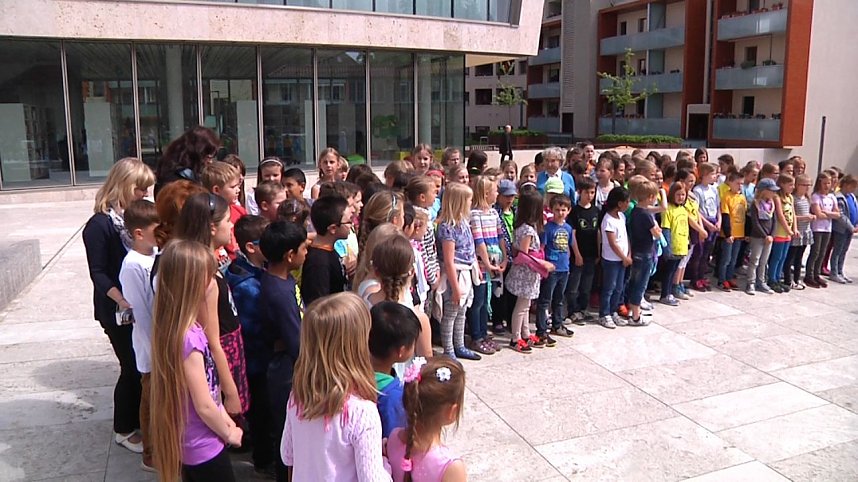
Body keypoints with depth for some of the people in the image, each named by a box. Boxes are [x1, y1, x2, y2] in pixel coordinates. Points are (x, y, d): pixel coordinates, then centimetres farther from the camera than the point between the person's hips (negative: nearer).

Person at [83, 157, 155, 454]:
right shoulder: (100, 225, -13)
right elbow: (98, 273, -17)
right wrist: (122, 300, -29)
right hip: (118, 311, -6)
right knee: (133, 368, 3)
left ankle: (143, 420, 30)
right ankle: (124, 430, 21)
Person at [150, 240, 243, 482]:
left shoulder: (176, 328, -4)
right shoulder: (189, 338, -31)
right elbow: (204, 406, -24)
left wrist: (225, 419, 8)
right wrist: (229, 433, -8)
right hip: (205, 446, -8)